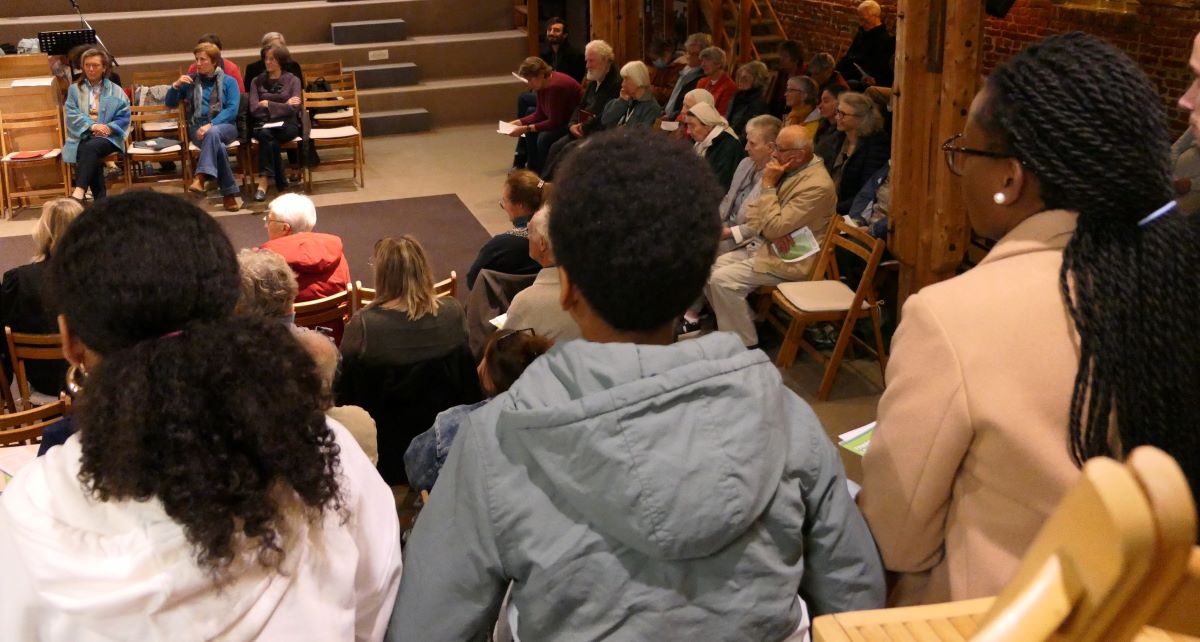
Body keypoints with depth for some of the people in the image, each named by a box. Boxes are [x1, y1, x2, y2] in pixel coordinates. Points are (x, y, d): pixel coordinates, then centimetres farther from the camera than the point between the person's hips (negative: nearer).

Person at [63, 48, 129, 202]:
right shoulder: (74, 89, 16)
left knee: (90, 148, -35)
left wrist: (110, 128, -14)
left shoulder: (115, 91, 15)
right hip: (82, 136, 1)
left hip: (107, 137, -1)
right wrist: (91, 126, -15)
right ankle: (100, 200, -35)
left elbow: (124, 117, 6)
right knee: (87, 151, -34)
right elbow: (72, 114, 3)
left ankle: (79, 191, -48)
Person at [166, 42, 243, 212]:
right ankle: (231, 192, -34)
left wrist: (211, 124, -20)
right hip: (198, 128, 1)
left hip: (225, 126, -1)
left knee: (213, 133, -39)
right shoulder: (191, 80, 16)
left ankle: (200, 178, -48)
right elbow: (170, 103, 17)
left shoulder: (229, 82, 8)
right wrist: (176, 86, -3)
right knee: (217, 145, -34)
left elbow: (232, 110, -5)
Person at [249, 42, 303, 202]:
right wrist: (283, 105, -5)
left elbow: (293, 109, -6)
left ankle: (264, 181, -27)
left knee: (266, 135, -33)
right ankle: (280, 182, -30)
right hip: (263, 125, 1)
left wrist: (268, 104, -4)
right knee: (265, 135, -34)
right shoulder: (257, 81, 12)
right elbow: (254, 109, -2)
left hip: (287, 125, -1)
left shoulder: (293, 80, 8)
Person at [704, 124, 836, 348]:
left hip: (791, 261, -9)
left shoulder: (817, 186, -23)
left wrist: (768, 185, -18)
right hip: (766, 246, 9)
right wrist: (768, 230, -13)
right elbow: (753, 211, 9)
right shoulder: (789, 170, 5)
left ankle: (745, 345, -7)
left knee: (723, 279, -20)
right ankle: (740, 324, 11)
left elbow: (774, 228, -25)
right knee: (710, 268, 1)